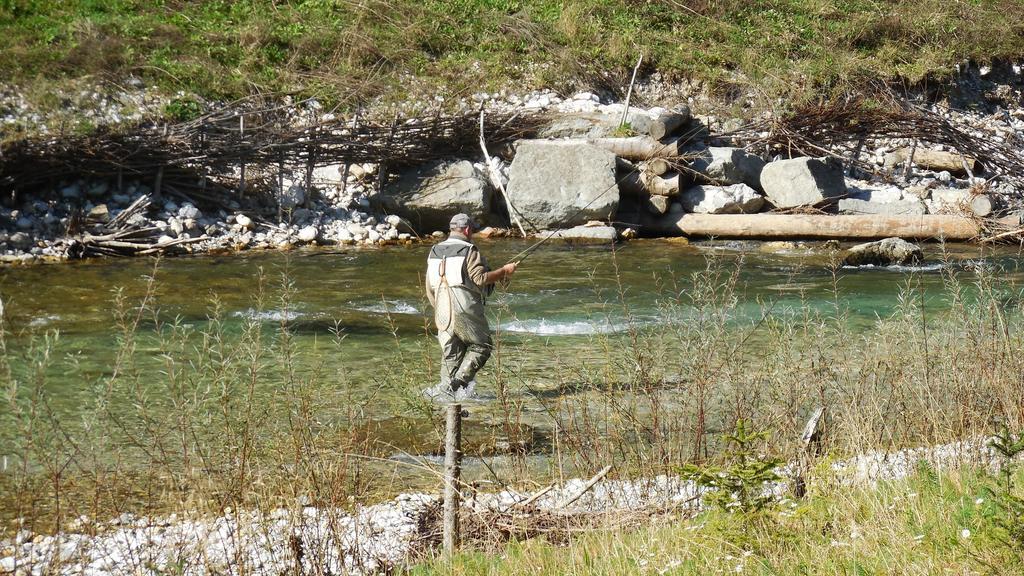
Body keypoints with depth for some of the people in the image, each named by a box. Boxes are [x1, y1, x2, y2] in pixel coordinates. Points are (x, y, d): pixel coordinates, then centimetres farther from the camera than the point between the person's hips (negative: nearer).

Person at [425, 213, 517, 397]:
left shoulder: (434, 252, 14)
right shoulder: (469, 251, -8)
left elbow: (429, 287, 17)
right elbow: (480, 278, -18)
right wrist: (504, 271, -7)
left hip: (442, 311, 6)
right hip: (466, 311, -6)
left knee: (450, 352, 11)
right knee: (481, 346, 6)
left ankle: (448, 387, 5)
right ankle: (460, 380, -9)